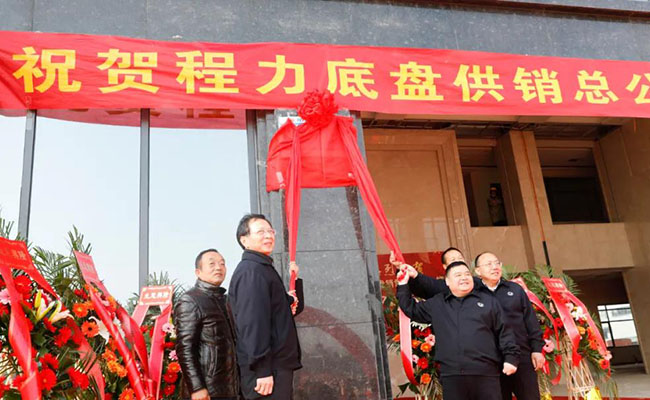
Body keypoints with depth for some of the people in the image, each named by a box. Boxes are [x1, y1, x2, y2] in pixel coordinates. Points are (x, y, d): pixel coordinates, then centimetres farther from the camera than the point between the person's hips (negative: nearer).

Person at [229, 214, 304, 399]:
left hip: (277, 364, 10)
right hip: (268, 368, -10)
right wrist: (262, 369, -25)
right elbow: (252, 322, -23)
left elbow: (293, 308, 24)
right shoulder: (251, 271, -14)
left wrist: (295, 280, 7)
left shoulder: (263, 269, 18)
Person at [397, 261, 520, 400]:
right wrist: (403, 284, 17)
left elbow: (504, 331, 9)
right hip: (451, 375, 1)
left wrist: (510, 357, 0)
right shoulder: (436, 304, 15)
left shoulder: (488, 301, 12)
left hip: (486, 373, -1)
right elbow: (412, 309, 22)